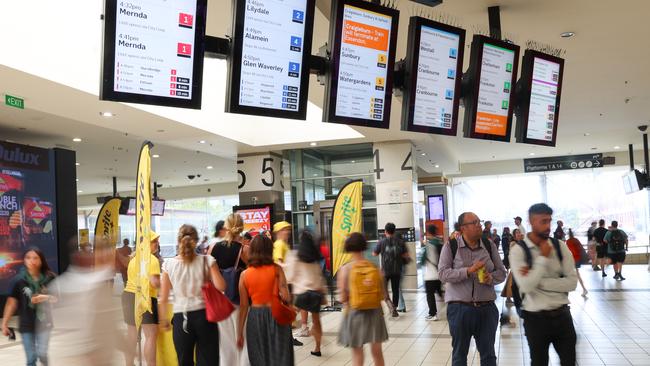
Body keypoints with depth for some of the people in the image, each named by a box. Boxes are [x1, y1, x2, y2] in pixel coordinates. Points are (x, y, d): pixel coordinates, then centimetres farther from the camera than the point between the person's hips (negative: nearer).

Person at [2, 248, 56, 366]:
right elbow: (12, 301, -4)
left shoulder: (49, 278, -6)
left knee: (42, 354, -4)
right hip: (26, 324, 0)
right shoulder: (20, 280, -6)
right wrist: (4, 323, -4)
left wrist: (45, 297, -19)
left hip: (44, 322, 0)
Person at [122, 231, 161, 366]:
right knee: (151, 335, -5)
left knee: (131, 334, 16)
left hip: (128, 295, 9)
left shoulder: (134, 259, 15)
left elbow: (133, 278, 16)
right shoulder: (152, 259, -12)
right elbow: (155, 282, -19)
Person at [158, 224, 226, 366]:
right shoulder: (207, 261, -5)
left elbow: (163, 298, 1)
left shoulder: (169, 264, -2)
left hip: (181, 317, 1)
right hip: (204, 315, -1)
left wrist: (163, 320, 14)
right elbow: (221, 287, -12)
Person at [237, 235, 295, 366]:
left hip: (255, 318, 2)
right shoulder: (276, 269, -6)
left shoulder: (244, 274, 0)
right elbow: (285, 296, -13)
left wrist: (240, 333, 6)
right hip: (276, 316, -2)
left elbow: (243, 306, 0)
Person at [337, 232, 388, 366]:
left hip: (355, 313, -2)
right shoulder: (375, 267, -3)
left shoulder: (345, 269, -11)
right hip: (374, 312, 3)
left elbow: (343, 298, -11)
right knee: (377, 352, 17)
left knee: (357, 355, 10)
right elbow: (383, 295, 0)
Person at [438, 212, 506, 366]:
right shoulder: (451, 246, -4)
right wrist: (468, 270, -23)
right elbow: (443, 273, -12)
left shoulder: (489, 245, 5)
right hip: (459, 308, -3)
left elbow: (501, 272, 10)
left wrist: (491, 277, -13)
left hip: (487, 308, 3)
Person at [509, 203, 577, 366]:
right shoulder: (518, 250, -11)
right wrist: (543, 257, -18)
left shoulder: (560, 246, 0)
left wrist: (538, 281, -17)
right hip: (536, 318, -3)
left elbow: (572, 282, -8)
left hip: (562, 314, 3)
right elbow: (527, 286, -22)